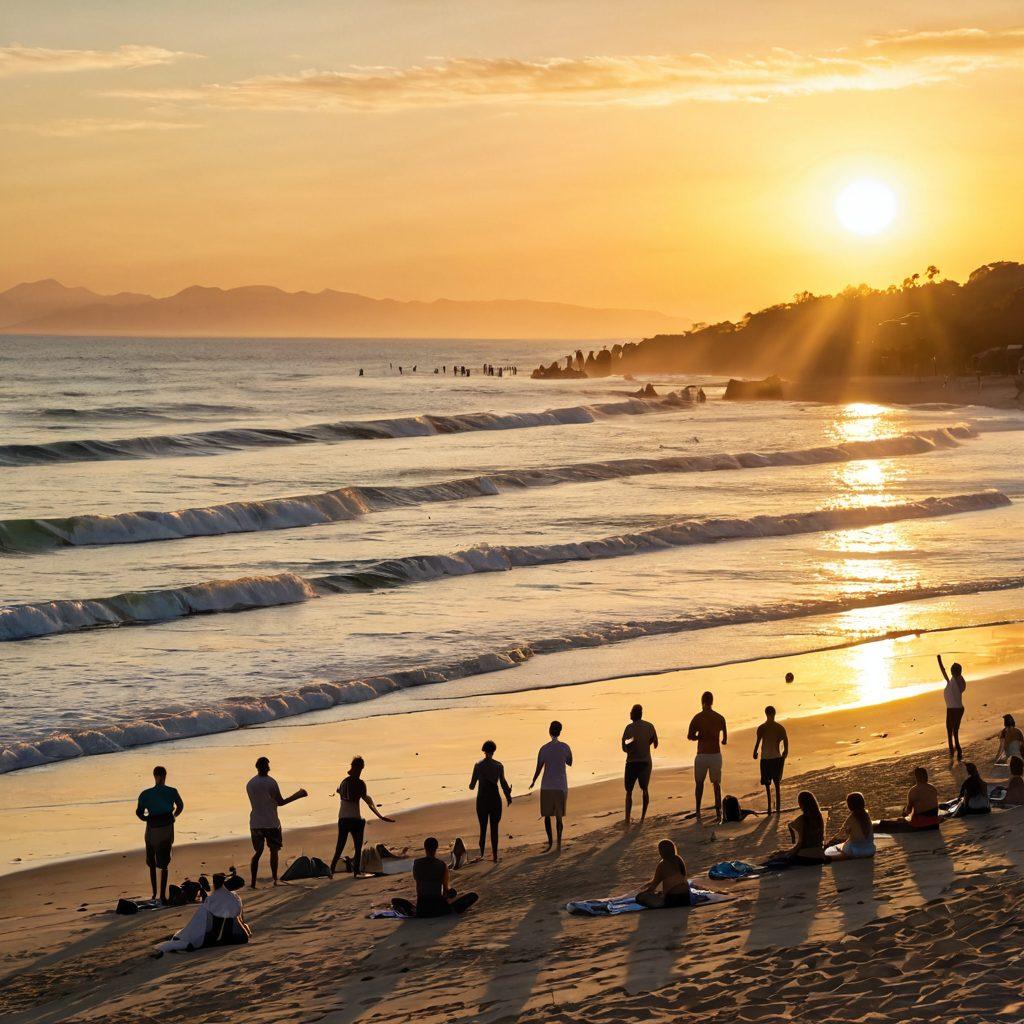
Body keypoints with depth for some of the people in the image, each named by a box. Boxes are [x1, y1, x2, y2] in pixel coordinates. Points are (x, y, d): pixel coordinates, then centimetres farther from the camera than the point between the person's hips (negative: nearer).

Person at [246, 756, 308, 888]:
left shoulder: (249, 784, 4)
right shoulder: (271, 782, -12)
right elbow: (280, 802, -8)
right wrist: (297, 796, 3)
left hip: (255, 824, 4)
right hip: (271, 823, -4)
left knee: (257, 852, 9)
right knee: (274, 851, 10)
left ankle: (253, 881, 0)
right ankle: (275, 880, 10)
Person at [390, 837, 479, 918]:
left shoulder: (416, 863, 1)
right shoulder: (442, 865, -4)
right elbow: (446, 888, 2)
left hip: (422, 910, 1)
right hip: (438, 908, -1)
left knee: (395, 901, 28)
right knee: (473, 896, 8)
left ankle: (411, 911, 2)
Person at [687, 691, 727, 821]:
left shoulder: (698, 717, -8)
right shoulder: (720, 718, 1)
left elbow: (690, 736, -12)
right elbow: (725, 739, 7)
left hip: (702, 755, -2)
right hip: (716, 755, 2)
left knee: (699, 782, 15)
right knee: (716, 784, 7)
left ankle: (698, 811, 16)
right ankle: (718, 813, -2)